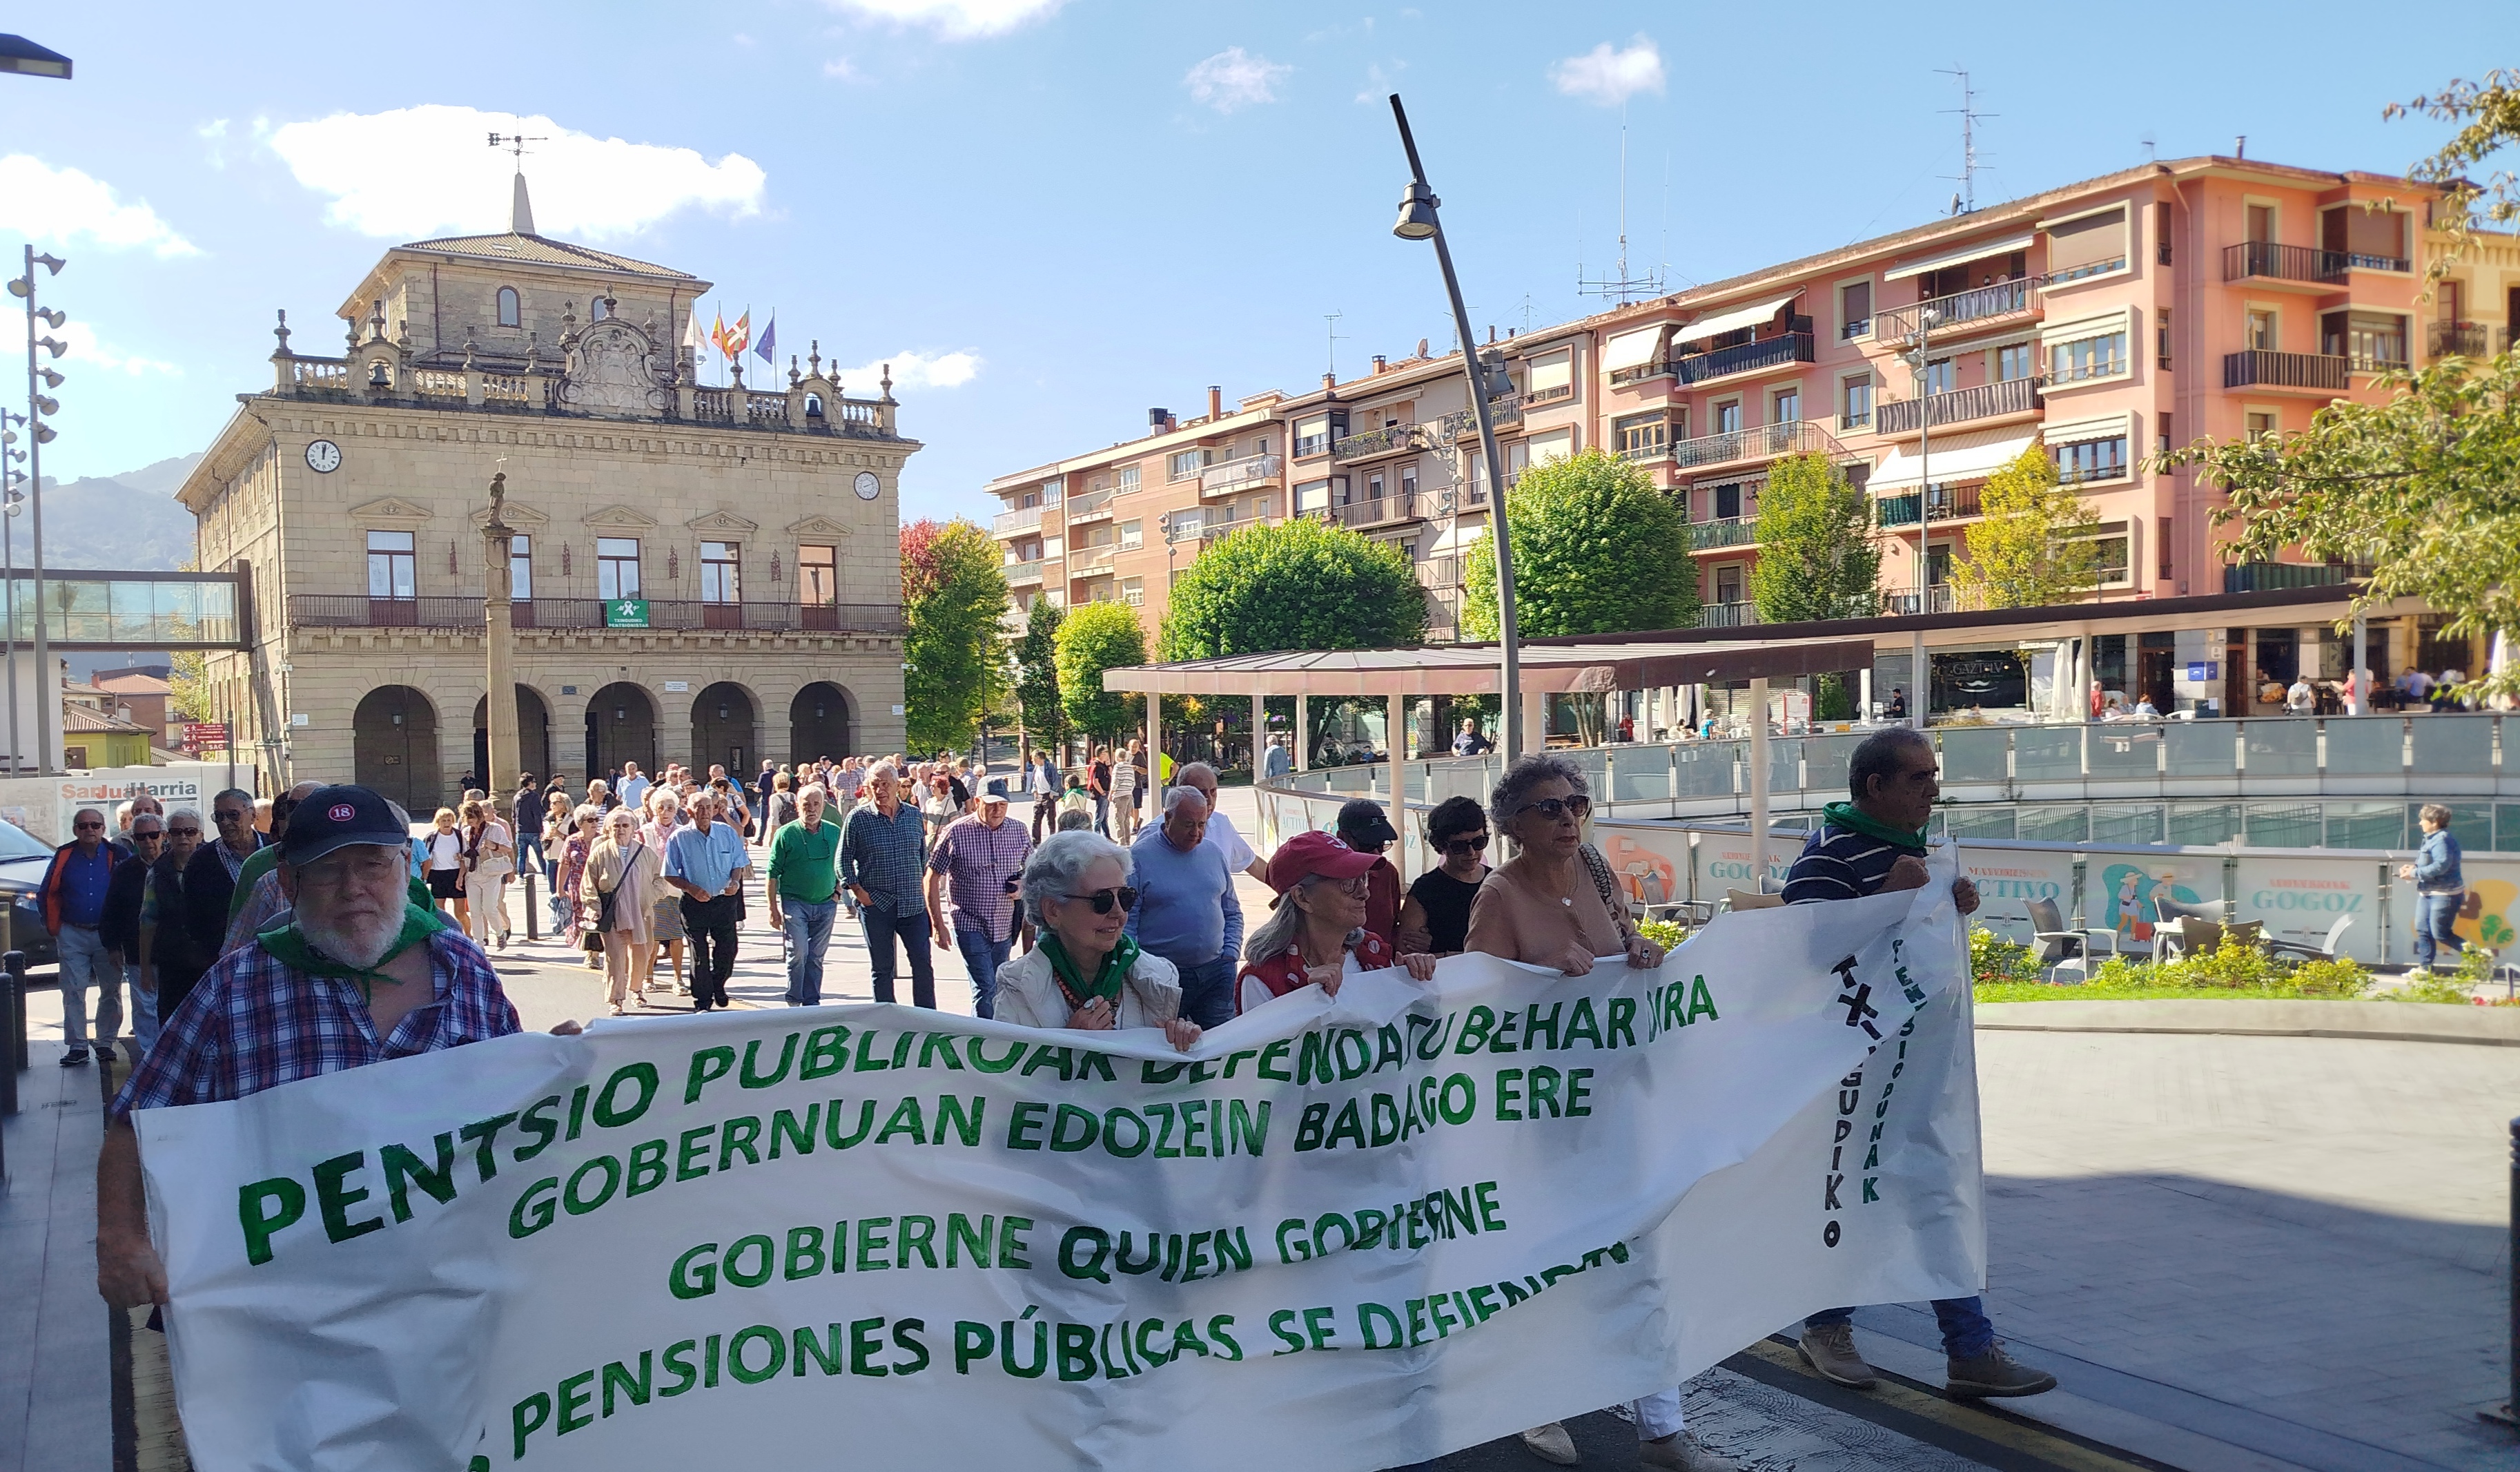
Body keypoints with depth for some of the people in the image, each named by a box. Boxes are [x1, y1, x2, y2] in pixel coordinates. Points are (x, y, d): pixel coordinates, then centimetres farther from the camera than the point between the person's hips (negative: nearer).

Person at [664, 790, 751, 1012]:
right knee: (699, 954, 3)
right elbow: (670, 875, -3)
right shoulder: (679, 838, -5)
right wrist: (692, 889, -17)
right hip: (694, 903, -2)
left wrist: (735, 882, -9)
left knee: (728, 948, 4)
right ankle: (702, 1002, 15)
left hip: (724, 901, 2)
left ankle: (718, 985, 32)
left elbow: (738, 863, 11)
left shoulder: (728, 833, 1)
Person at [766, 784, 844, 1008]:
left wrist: (838, 892, 5)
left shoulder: (835, 833, 7)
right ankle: (794, 1003, 3)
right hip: (794, 903, -3)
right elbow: (773, 874, -2)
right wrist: (773, 908, -5)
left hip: (826, 904, 3)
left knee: (816, 957, 8)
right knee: (798, 953, -10)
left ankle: (812, 1002, 16)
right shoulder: (785, 834, -3)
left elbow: (841, 867, 18)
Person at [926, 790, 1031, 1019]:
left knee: (997, 989, 13)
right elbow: (932, 878, -4)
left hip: (1005, 926, 5)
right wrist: (938, 925, -7)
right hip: (970, 924, -4)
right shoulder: (956, 832, -9)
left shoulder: (1018, 831, 2)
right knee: (986, 987, -14)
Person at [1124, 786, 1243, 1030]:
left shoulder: (1214, 853, 11)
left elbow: (1232, 913, 18)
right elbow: (1124, 922, -8)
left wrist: (1232, 953, 4)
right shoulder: (1138, 857, -6)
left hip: (1217, 972, 4)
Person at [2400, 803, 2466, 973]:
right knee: (2422, 929, 9)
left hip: (2444, 894, -10)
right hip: (2428, 893, 10)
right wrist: (2414, 867, 2)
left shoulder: (2443, 840, -19)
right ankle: (2425, 967, 14)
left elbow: (2441, 865, -29)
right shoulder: (2432, 839, 13)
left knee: (2440, 934, -7)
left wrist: (2414, 873, -22)